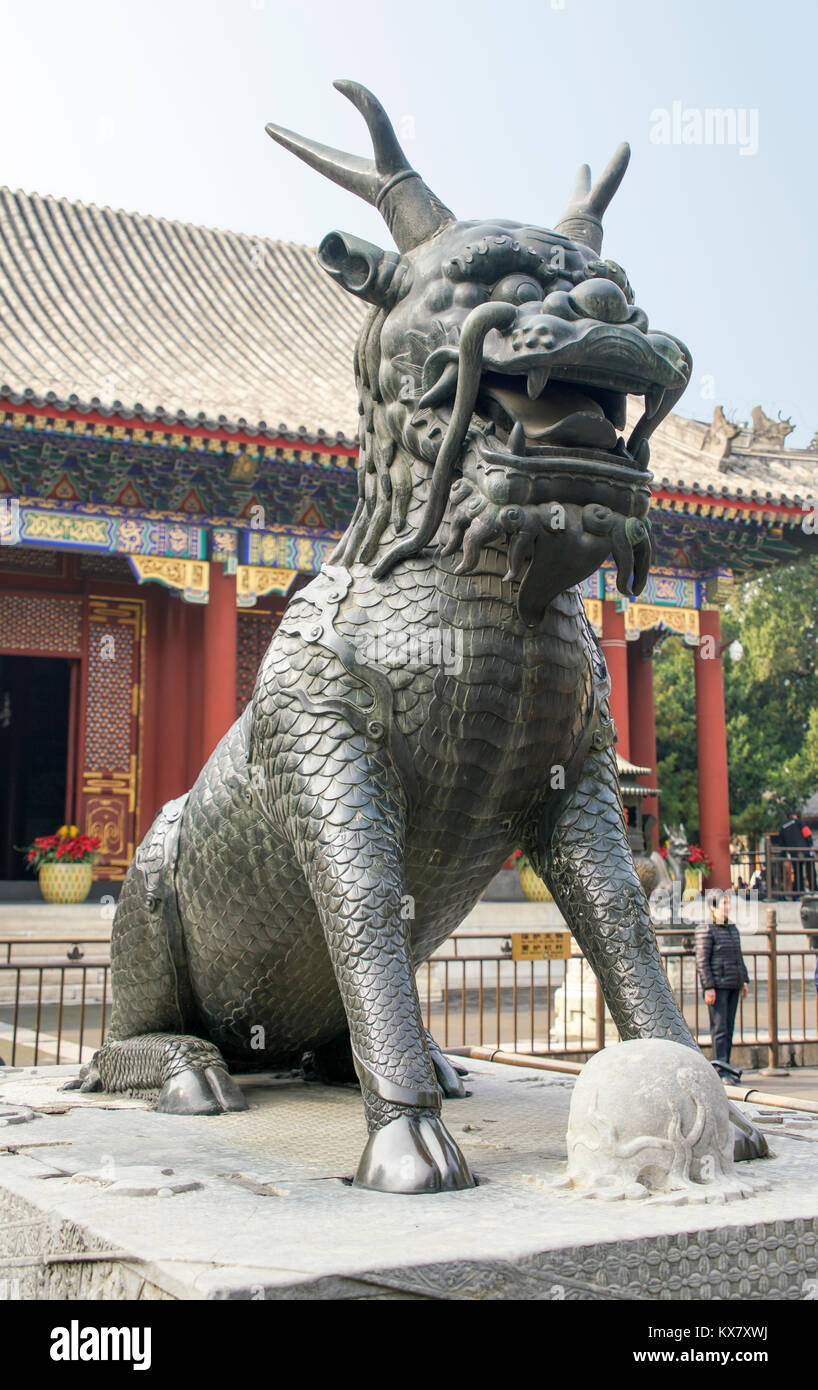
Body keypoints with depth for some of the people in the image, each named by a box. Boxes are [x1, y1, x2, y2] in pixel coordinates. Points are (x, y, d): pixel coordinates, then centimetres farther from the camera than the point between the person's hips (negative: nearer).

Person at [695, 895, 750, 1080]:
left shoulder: (733, 928, 16)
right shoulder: (706, 929, -8)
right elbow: (702, 960, -12)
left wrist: (745, 981, 18)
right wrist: (708, 987, -17)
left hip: (732, 986, 8)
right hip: (717, 986, -8)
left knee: (729, 1027, 8)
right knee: (719, 1028, -10)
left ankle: (725, 1068, 13)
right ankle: (722, 1071, -12)